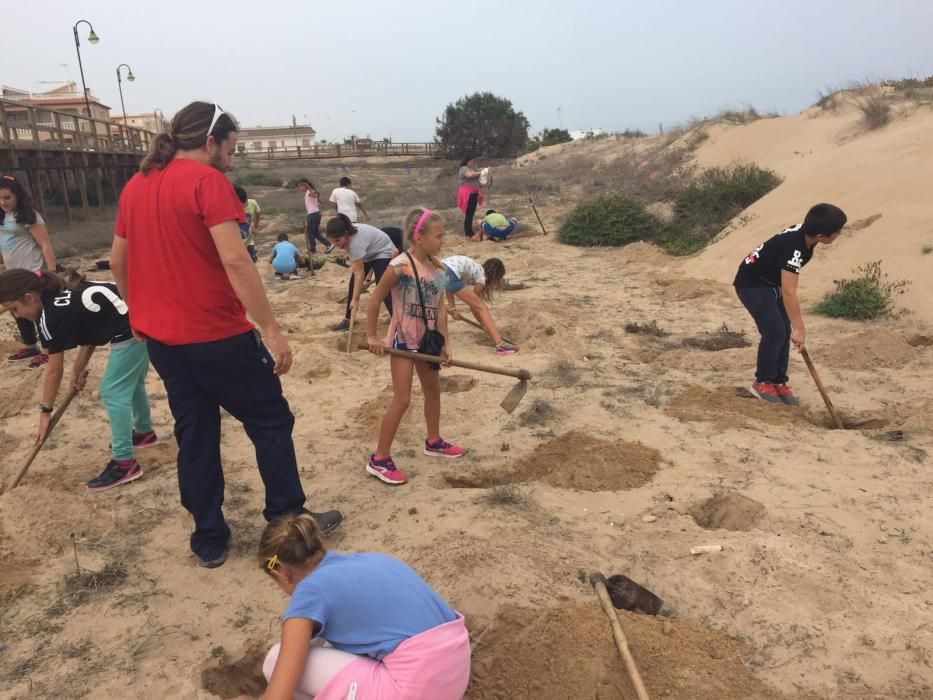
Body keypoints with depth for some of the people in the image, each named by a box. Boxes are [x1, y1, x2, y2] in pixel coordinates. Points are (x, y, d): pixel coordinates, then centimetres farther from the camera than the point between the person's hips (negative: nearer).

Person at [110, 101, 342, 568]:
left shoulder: (135, 186, 10)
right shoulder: (207, 180, -13)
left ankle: (209, 540, 22)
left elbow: (117, 261, 17)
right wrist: (270, 329, -22)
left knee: (194, 434, 15)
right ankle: (287, 521, 18)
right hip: (217, 335, -7)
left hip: (161, 337, 8)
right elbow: (234, 260, -23)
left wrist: (140, 314, 29)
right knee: (271, 422, 9)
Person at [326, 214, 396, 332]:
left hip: (383, 253, -9)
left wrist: (355, 299, -36)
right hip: (368, 254, 9)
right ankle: (347, 321, 15)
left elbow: (360, 274, -38)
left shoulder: (356, 242, -41)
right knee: (353, 285, 7)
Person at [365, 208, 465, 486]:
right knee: (402, 400, -7)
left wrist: (444, 343, 0)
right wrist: (372, 336, -10)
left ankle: (434, 442, 41)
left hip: (427, 340, 7)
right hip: (403, 339, -7)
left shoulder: (439, 268, -1)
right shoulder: (400, 266, -21)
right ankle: (379, 459, 4)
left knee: (433, 391, 20)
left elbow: (439, 308, 3)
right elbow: (375, 300, -14)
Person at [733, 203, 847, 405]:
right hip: (752, 284, -9)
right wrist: (799, 329, -39)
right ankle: (762, 382, 2)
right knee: (774, 332, -14)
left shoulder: (806, 234, -7)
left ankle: (779, 382, 13)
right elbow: (789, 292, -39)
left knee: (784, 332, 5)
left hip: (771, 282, 9)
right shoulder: (793, 247, -34)